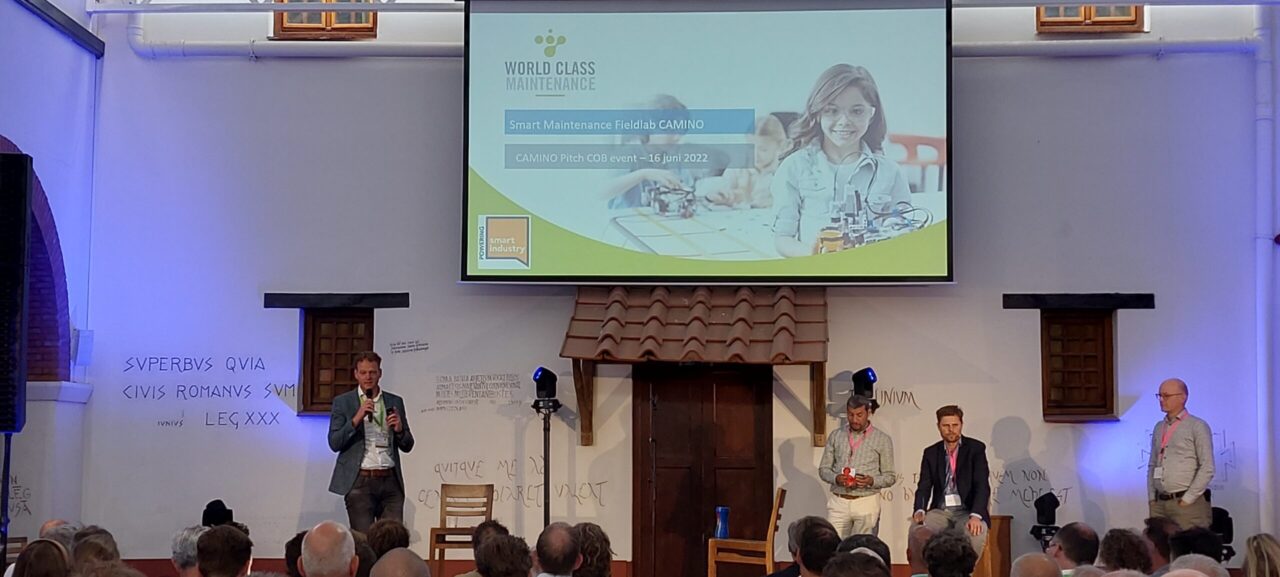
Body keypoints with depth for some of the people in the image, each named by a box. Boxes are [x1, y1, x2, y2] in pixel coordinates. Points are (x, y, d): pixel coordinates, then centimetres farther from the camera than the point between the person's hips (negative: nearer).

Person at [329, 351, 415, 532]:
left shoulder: (395, 402, 13)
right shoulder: (342, 402, 6)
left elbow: (407, 446, 14)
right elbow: (334, 443, -3)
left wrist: (399, 430, -7)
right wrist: (356, 419, -15)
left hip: (390, 481, 2)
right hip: (359, 481, -2)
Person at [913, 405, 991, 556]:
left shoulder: (976, 448, 3)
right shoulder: (931, 453, 13)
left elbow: (982, 485, -7)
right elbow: (924, 487, 6)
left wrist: (975, 515, -24)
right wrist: (920, 511, -17)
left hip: (967, 511, -2)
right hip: (940, 511, 3)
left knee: (976, 532, -36)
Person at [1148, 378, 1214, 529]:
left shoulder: (1197, 426, -2)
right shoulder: (1159, 428, 16)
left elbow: (1207, 468, -8)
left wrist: (1187, 499, -11)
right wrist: (1151, 498, 10)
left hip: (1187, 504, -5)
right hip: (1159, 503, 5)